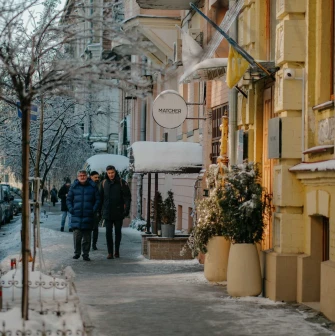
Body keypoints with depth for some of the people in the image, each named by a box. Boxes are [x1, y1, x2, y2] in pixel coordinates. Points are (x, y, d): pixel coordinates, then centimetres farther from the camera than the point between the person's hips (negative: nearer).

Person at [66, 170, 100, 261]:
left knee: (87, 237, 4)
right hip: (76, 216, 0)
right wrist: (71, 209, -2)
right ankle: (77, 252, 8)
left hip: (88, 216, 0)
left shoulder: (93, 186, 5)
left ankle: (86, 254, 11)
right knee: (77, 235, -6)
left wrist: (94, 209, -5)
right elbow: (68, 199, 12)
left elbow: (98, 199, 7)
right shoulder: (74, 187, 7)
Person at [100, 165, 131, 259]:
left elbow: (127, 197, -4)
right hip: (107, 213, 2)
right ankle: (110, 252, 0)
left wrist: (126, 209, -12)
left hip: (118, 212, -1)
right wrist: (100, 210, 8)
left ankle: (117, 251, 20)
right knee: (108, 233, -3)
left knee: (118, 232, 9)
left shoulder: (122, 183, -3)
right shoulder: (104, 183, 6)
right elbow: (101, 197, 13)